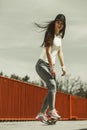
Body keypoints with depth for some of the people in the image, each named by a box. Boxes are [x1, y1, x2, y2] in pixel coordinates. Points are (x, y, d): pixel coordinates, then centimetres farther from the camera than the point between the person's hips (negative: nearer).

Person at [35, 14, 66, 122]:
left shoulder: (59, 36, 13)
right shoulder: (50, 34, -12)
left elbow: (60, 52, 16)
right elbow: (48, 52, -20)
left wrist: (63, 66, 9)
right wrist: (52, 68, -26)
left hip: (51, 66, 8)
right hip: (42, 64, -8)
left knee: (52, 90, 2)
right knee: (52, 85, -27)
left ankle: (41, 114, 8)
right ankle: (52, 110, -31)